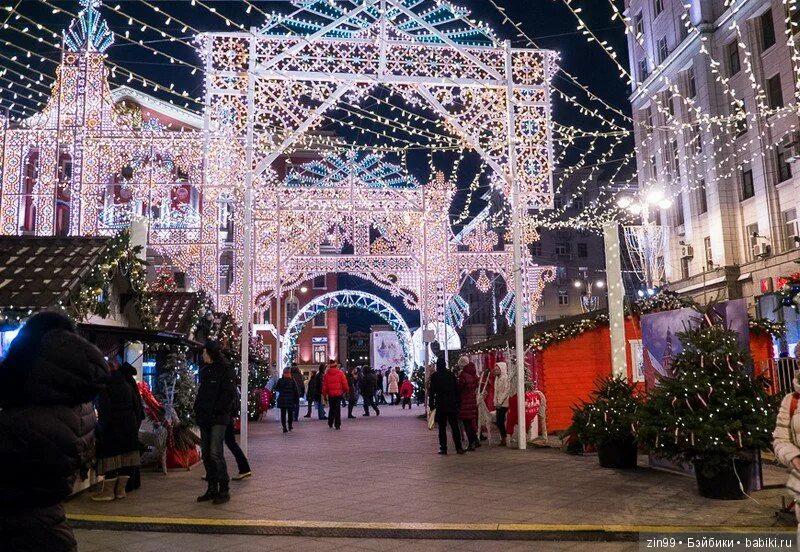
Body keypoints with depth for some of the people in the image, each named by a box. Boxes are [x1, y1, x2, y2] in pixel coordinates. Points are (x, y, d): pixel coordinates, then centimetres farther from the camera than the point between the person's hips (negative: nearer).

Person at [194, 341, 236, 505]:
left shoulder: (225, 371, -6)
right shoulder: (204, 371, 16)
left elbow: (229, 395, -12)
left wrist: (213, 411, -16)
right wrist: (198, 409, 7)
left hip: (218, 419, -8)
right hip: (204, 418, 8)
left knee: (215, 453, -14)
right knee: (206, 454, 9)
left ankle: (224, 490, -6)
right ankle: (212, 488, 18)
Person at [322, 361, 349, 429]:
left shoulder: (326, 374, 2)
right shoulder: (340, 373, -3)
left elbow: (324, 385, 4)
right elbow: (345, 383, -4)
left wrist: (324, 394, 12)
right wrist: (347, 390, 11)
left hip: (330, 394, 2)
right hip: (338, 393, -2)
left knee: (331, 408, 17)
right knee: (337, 409, 0)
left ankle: (330, 423, 24)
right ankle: (337, 425, -4)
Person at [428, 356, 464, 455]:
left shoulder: (435, 376, -6)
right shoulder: (451, 374, 4)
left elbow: (432, 391, -7)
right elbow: (457, 389, 5)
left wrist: (431, 404, 0)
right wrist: (457, 402, 10)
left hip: (440, 405, -3)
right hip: (452, 404, 3)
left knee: (442, 427, 3)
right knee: (455, 426, 7)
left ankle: (443, 448, 2)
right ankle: (459, 448, 5)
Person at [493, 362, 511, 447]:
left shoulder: (505, 378, -10)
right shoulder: (497, 378, 15)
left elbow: (507, 391, -15)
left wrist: (500, 402, -16)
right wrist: (495, 402, 10)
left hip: (503, 404, -8)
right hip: (498, 404, 8)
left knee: (500, 421, -9)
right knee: (499, 422, 6)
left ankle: (503, 439, -1)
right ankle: (503, 438, 12)